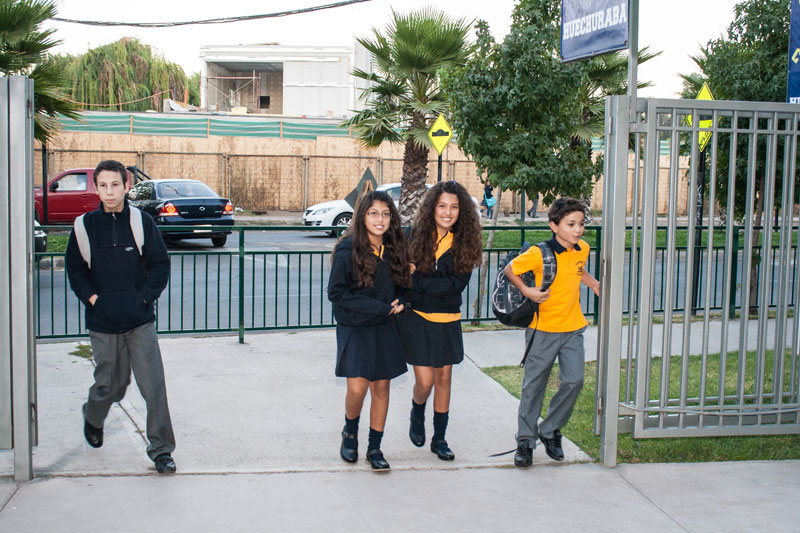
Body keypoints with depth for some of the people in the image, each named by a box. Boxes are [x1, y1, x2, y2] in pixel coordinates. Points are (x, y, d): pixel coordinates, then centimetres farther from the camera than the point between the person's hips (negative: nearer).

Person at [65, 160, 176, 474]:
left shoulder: (142, 222, 0)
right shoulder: (84, 227, 2)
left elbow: (160, 266, 3)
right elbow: (75, 271, 10)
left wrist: (144, 297, -8)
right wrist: (93, 299, -3)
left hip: (140, 321, -1)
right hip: (102, 323, 1)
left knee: (153, 384, -6)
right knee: (110, 385, 10)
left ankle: (161, 449, 5)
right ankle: (93, 417, 45)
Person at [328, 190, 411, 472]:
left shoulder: (394, 249, 2)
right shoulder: (348, 251, -13)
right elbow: (336, 293, -14)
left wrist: (397, 303, -4)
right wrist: (381, 308, -15)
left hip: (385, 330, 4)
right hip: (354, 329, -4)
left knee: (381, 387, 6)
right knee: (357, 388, -10)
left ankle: (374, 448, 20)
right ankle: (350, 432, 21)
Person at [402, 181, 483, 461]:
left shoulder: (465, 242, -4)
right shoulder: (415, 235, -7)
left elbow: (457, 283, -13)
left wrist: (417, 279, -18)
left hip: (448, 321, 2)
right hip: (418, 318, -2)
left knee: (444, 379, 9)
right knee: (425, 381, -3)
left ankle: (439, 438, 24)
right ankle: (417, 414, 31)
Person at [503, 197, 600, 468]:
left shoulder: (582, 249, 1)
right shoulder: (539, 253, -17)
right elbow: (510, 270, -5)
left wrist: (595, 284, 8)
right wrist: (526, 291, -19)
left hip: (573, 327, 5)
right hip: (543, 328, -4)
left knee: (574, 380, -3)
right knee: (534, 384, 5)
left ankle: (550, 431, 18)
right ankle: (525, 440, 20)